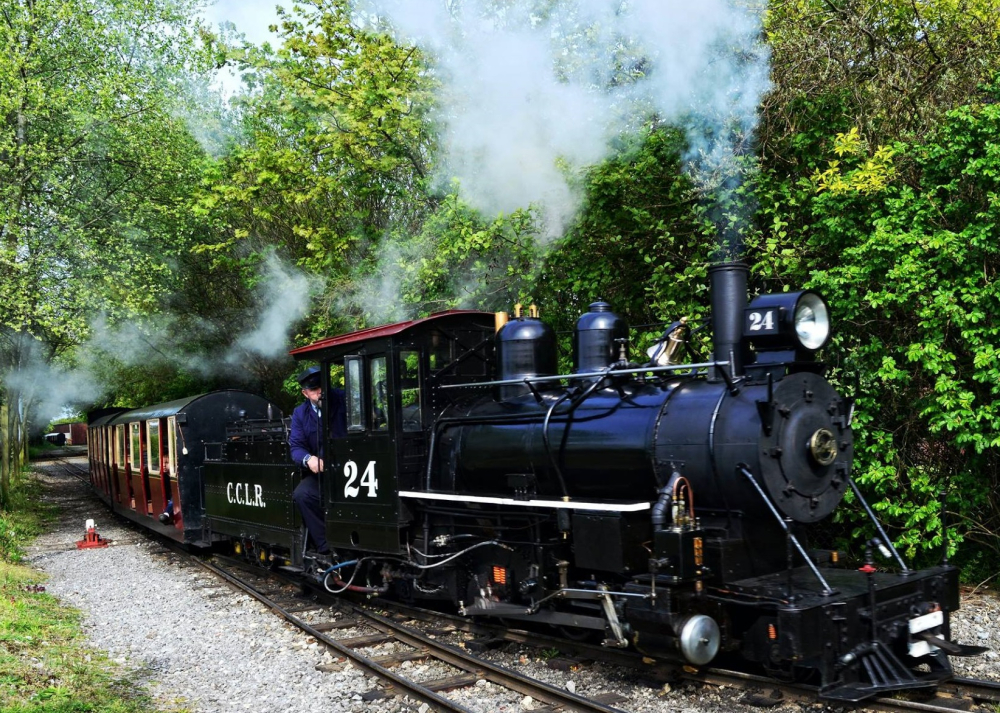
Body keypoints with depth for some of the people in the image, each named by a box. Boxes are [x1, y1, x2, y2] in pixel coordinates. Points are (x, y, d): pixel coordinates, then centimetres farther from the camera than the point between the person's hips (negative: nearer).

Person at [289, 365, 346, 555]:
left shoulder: (344, 399, -5)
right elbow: (296, 446, 1)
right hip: (321, 472, 4)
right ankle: (326, 547, -13)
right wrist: (308, 459, -24)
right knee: (301, 495, -22)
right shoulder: (300, 413, 8)